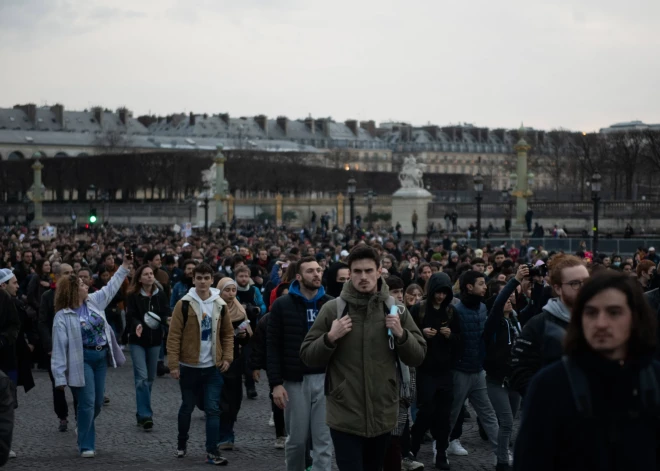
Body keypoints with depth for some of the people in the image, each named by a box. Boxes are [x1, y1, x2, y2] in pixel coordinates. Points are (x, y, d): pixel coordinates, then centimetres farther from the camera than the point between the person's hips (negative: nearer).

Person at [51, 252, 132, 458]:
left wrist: (125, 266, 17)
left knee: (98, 403, 12)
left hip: (101, 357, 6)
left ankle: (83, 430, 38)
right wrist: (60, 376, -17)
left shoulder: (94, 301, 3)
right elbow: (59, 347, -14)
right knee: (87, 403, -8)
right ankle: (86, 445, 4)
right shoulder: (63, 316, -14)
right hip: (82, 360, -6)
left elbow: (111, 287, 18)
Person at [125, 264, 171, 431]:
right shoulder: (133, 296, -6)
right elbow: (131, 316, -12)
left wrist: (167, 319, -26)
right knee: (142, 377, -13)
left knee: (150, 378, 11)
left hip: (155, 340, 4)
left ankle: (142, 414, 23)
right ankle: (145, 415, -13)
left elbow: (166, 314, -3)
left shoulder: (161, 295, 3)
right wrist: (137, 325, -32)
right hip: (138, 341, -4)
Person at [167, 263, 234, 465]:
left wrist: (227, 357, 1)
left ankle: (212, 451, 0)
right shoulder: (184, 304, -8)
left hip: (213, 367, 2)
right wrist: (173, 364, -13)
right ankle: (182, 442, 34)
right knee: (187, 407, 12)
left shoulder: (220, 305, 3)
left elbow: (228, 334, 12)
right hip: (189, 367, -2)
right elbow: (174, 336, -9)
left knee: (213, 409, -3)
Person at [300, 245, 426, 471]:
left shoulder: (395, 309, 1)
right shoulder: (332, 309, -5)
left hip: (383, 415, 3)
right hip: (345, 416, -3)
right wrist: (330, 338, -18)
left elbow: (417, 357, 4)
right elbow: (308, 357, -1)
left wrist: (401, 334, -14)